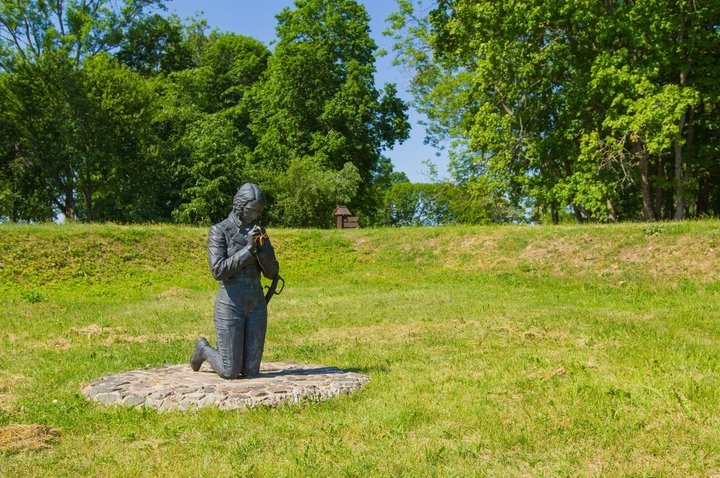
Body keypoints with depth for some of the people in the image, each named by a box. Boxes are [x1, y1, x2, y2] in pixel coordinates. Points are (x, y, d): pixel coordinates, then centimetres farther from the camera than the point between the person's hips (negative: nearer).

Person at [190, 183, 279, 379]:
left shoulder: (259, 231, 9)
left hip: (256, 303, 5)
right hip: (230, 305, -5)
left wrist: (261, 246, -14)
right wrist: (248, 249, -22)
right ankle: (204, 349, 31)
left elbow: (272, 272, 3)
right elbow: (219, 271, -18)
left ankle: (226, 351, 35)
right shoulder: (218, 231, -8)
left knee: (251, 372, 5)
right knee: (230, 373, 0)